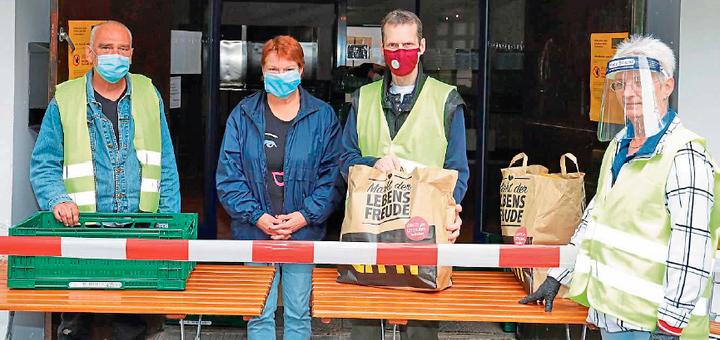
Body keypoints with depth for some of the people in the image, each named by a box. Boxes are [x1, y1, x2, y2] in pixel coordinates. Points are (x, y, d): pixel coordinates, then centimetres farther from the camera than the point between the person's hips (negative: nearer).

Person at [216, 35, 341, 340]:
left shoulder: (322, 116, 2)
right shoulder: (243, 115, 3)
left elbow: (332, 174, -1)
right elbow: (228, 175, -1)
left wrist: (306, 215, -12)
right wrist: (257, 217, -12)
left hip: (304, 232, 0)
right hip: (255, 233, 0)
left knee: (299, 314, 9)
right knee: (259, 315, 7)